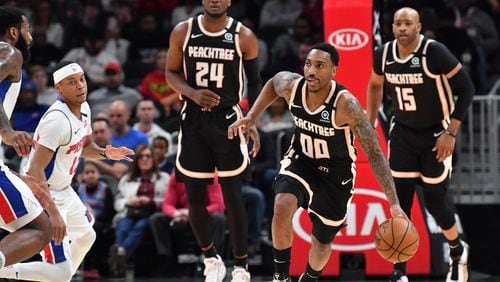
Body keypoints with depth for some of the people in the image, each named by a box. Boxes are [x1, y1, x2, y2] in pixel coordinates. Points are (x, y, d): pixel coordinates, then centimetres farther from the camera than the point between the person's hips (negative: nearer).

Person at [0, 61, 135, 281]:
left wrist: (105, 153, 0)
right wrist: (53, 213, -36)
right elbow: (35, 171, -30)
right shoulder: (57, 120, -27)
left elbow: (85, 146, 23)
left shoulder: (83, 109, 3)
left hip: (64, 191, 10)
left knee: (86, 237, 29)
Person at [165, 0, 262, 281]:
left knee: (233, 197, -4)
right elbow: (171, 72, 7)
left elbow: (254, 83, 4)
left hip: (228, 120, -2)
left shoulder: (244, 37, -5)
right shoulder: (183, 32, -1)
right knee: (195, 197, 6)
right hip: (193, 121, 2)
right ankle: (211, 259, 27)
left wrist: (253, 122, -6)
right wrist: (192, 93, -13)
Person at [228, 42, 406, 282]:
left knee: (322, 241, 11)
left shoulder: (345, 104, -33)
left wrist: (393, 202, -35)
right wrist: (251, 117, -3)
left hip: (336, 172, -2)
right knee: (283, 206, -30)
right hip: (301, 161, 2)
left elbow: (374, 153, -29)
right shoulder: (291, 85, -21)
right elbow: (272, 85, 8)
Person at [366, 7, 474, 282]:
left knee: (435, 202, -1)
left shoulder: (435, 53, -23)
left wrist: (451, 133, -18)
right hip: (403, 133, 4)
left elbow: (466, 88, -16)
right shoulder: (384, 55, -7)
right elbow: (375, 86, 15)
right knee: (399, 203, -2)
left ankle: (458, 251, 29)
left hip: (435, 135, -4)